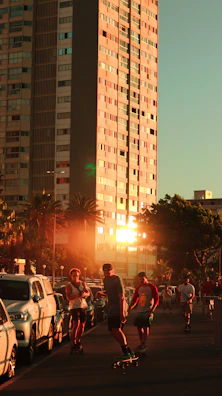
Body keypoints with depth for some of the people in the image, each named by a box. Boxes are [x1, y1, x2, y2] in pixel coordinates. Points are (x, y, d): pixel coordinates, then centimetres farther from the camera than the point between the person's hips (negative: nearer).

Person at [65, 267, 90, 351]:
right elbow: (68, 297, -13)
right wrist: (77, 295, -29)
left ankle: (78, 341, 24)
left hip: (83, 306, 5)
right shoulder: (69, 286, -3)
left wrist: (85, 294, -17)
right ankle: (73, 343, -17)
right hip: (74, 307, -5)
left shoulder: (82, 283, 11)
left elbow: (88, 293, 7)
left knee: (82, 325, 8)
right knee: (76, 324, -18)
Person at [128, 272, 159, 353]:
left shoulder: (152, 287, -4)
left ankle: (142, 344, -9)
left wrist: (152, 311, -17)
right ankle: (142, 344, 16)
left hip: (147, 311, -6)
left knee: (146, 327, -11)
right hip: (139, 311, 6)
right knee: (139, 327, 4)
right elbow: (134, 299, 19)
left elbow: (156, 300, -7)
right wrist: (130, 307, 4)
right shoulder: (138, 288, 12)